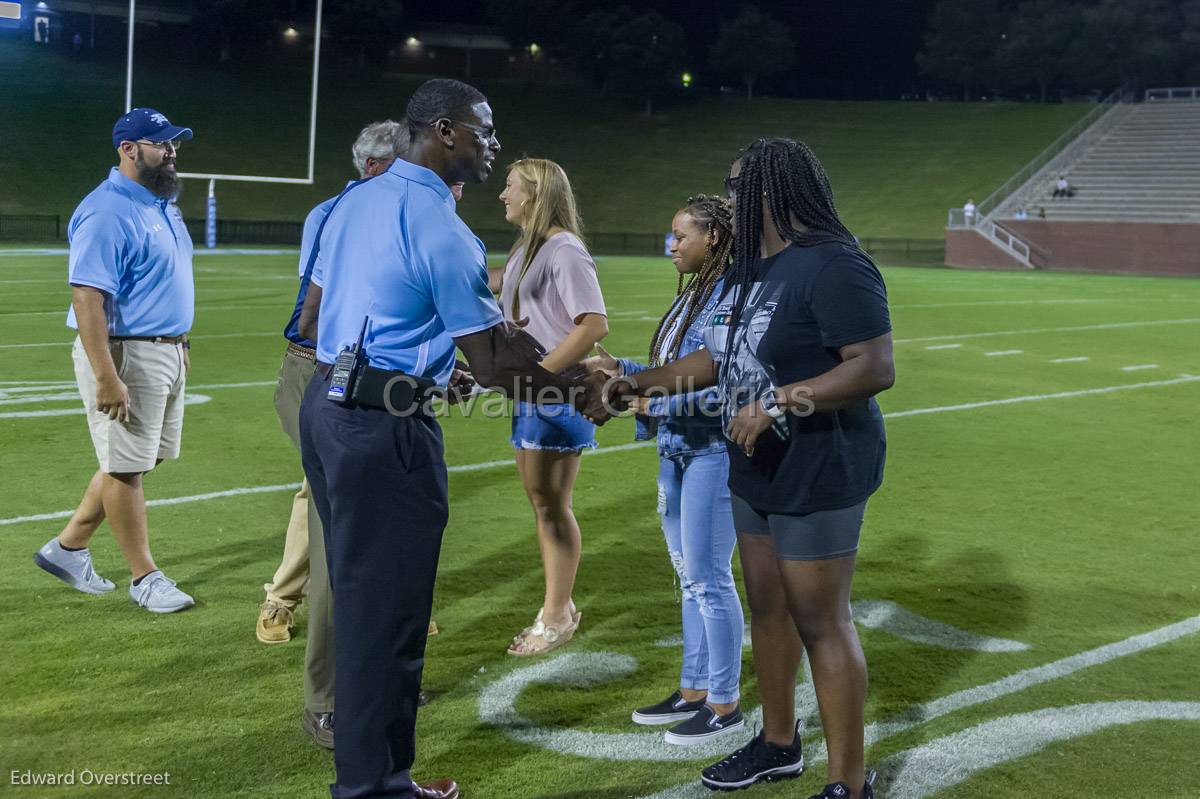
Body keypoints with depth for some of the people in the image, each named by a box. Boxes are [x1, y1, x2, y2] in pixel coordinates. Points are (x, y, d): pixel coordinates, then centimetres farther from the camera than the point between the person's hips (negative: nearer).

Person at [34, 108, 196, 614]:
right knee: (125, 466, 2)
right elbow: (86, 297, -23)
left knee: (143, 458, 16)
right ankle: (144, 577, 12)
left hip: (167, 352, 10)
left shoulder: (162, 203, 12)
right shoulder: (107, 211, -18)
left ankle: (67, 548, 28)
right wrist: (106, 378, -28)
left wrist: (179, 346, 21)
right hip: (125, 355, -10)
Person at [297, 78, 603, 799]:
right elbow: (496, 364, -16)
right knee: (387, 612, 1)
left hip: (326, 406, 9)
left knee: (357, 596, 19)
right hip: (388, 427, -9)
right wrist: (582, 393, -2)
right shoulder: (440, 229, -15)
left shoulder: (355, 202, 11)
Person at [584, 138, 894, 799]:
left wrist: (778, 403, -29)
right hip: (758, 473, 9)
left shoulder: (832, 266, -20)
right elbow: (718, 357, 18)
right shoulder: (746, 267, 10)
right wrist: (637, 385, 13)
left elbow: (875, 368, -25)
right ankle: (778, 744, 36)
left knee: (821, 623, -2)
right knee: (767, 607, 19)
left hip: (818, 477, -9)